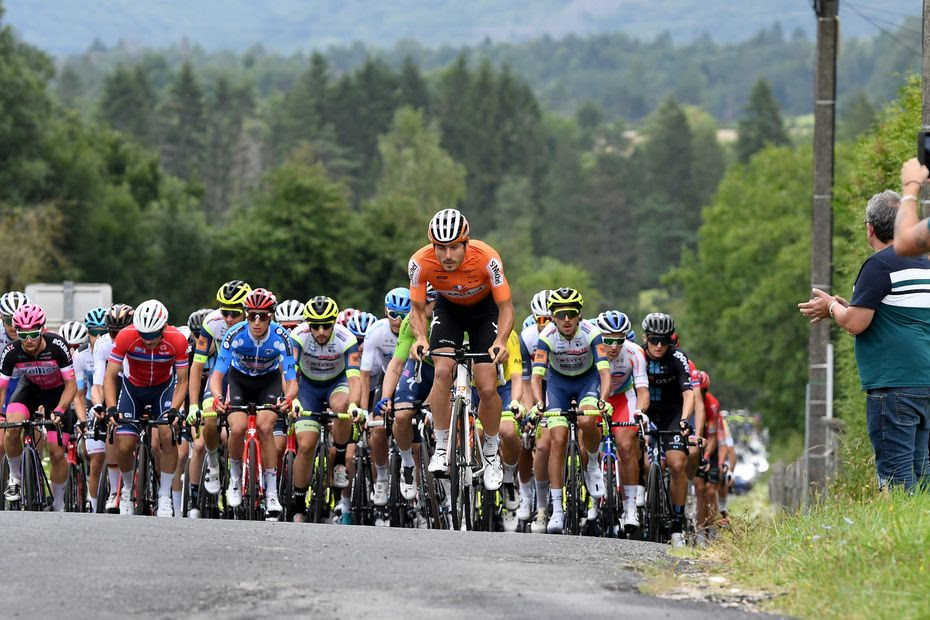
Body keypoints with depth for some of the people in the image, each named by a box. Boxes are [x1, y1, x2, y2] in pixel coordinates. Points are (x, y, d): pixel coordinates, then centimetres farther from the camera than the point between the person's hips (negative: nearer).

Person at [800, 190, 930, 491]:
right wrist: (844, 307, 23)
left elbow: (855, 324, -14)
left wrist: (832, 306, 6)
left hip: (892, 384, -9)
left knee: (895, 472, -9)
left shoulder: (880, 265, -11)